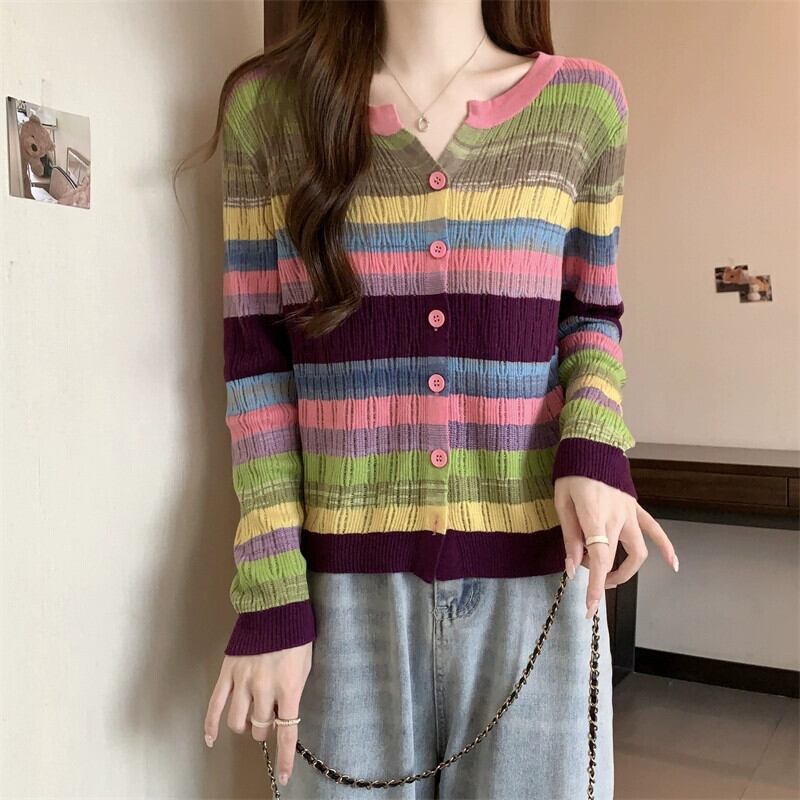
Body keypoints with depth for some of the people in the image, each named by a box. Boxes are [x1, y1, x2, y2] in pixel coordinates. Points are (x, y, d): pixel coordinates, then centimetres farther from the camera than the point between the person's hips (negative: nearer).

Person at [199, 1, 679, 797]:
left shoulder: (583, 102, 2)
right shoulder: (267, 106, 0)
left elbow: (591, 313, 11)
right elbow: (255, 361, -1)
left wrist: (595, 452, -10)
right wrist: (268, 596, -5)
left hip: (535, 577, 1)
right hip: (345, 586, 0)